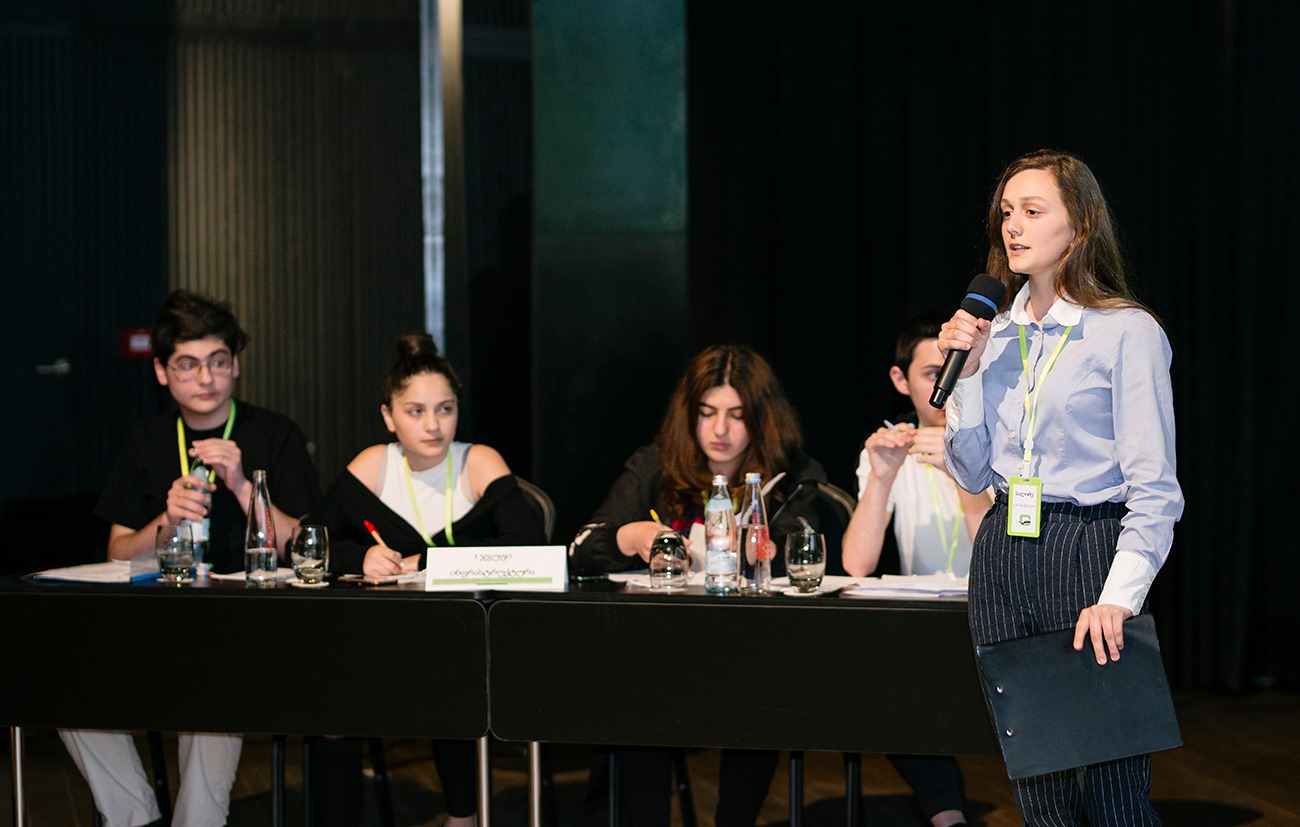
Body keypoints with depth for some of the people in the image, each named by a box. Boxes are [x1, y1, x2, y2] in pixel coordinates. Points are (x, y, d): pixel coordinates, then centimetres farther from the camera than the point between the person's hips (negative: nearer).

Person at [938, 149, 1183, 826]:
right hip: (1004, 560, 6)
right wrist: (967, 372, 0)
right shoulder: (995, 334, 12)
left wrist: (1119, 596, -20)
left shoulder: (1126, 332, -7)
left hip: (1089, 552, -6)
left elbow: (1155, 491, -10)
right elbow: (974, 475, 11)